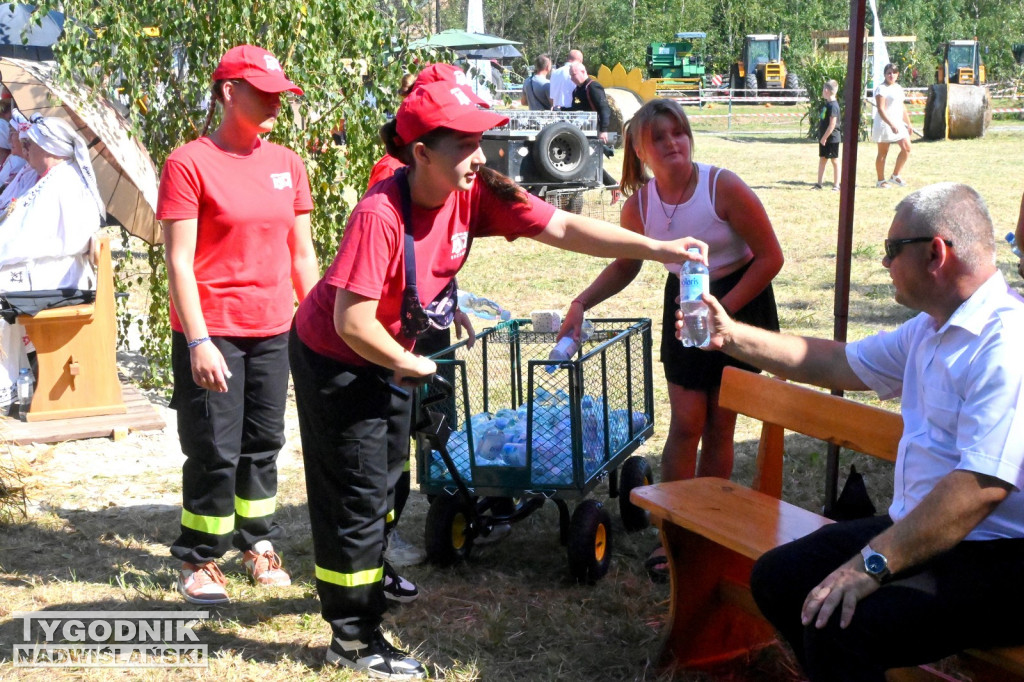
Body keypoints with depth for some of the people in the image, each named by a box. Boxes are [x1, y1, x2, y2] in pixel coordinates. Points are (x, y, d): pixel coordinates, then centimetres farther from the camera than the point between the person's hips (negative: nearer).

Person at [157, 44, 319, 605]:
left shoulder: (286, 163, 8)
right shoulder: (189, 164, -8)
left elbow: (302, 254, 13)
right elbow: (178, 260, -11)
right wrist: (198, 341, -16)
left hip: (272, 329, 5)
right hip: (212, 331, -5)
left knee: (264, 443, 12)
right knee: (215, 451, 0)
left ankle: (258, 544, 29)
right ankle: (198, 560, 17)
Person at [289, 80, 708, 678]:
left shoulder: (476, 193, -16)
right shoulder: (380, 214, -35)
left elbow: (562, 228, -16)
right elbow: (352, 321, -34)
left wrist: (656, 248, -23)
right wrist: (408, 365, -18)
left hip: (390, 356, 8)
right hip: (335, 359, -7)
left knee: (387, 472, 25)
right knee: (358, 492, 0)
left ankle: (371, 573, 50)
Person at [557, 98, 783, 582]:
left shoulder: (724, 188, -21)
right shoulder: (639, 205, -10)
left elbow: (771, 257, -15)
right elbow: (626, 265, 9)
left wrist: (721, 310, -20)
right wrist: (582, 303, -4)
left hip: (741, 303, -2)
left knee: (720, 424, 4)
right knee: (687, 422, -4)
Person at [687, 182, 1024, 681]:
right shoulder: (931, 329, 13)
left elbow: (982, 486, -29)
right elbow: (837, 363, 24)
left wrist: (872, 565, -28)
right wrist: (729, 336, 23)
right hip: (920, 529, 10)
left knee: (838, 625, -28)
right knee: (777, 578, 5)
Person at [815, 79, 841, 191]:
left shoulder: (833, 105, -18)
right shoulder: (827, 104, 11)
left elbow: (832, 124, -21)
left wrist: (824, 137, -19)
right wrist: (822, 137, 15)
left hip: (832, 138, -9)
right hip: (824, 138, 9)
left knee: (834, 161, -1)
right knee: (822, 159, 11)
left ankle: (836, 185, 5)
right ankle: (819, 184, 16)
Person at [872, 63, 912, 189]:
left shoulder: (898, 88, 15)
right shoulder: (881, 89, -11)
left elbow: (902, 108, 22)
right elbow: (880, 109, -19)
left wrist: (909, 124, 19)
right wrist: (891, 125, -27)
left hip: (898, 123, 8)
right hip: (884, 124, -8)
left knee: (906, 148, 0)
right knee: (883, 152, 0)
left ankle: (895, 175, 10)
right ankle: (881, 180, 9)